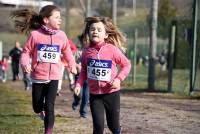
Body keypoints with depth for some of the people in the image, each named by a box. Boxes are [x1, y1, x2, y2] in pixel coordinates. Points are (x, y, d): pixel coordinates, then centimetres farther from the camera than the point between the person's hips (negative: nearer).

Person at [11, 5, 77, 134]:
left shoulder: (62, 35, -2)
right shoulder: (35, 35, -11)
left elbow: (67, 52, 13)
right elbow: (26, 51, -3)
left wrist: (72, 65, 7)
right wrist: (25, 64, -20)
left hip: (54, 77, 0)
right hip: (38, 76, 0)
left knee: (49, 106, -12)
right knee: (37, 107, 13)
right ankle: (43, 110, 49)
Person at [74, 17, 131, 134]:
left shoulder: (112, 49, -11)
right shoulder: (87, 52, -3)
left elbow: (126, 64, -2)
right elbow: (84, 71, 10)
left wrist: (118, 79, -14)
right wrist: (79, 84, -5)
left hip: (111, 93, -2)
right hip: (94, 94, 2)